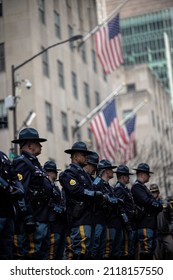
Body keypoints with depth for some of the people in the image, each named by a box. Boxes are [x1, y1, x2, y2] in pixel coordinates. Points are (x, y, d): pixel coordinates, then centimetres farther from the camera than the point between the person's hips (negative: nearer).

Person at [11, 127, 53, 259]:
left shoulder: (34, 163, 21)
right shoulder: (22, 163, -10)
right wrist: (28, 218, -24)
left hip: (41, 220, 10)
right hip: (31, 223, -10)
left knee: (40, 253, 13)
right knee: (28, 254, -8)